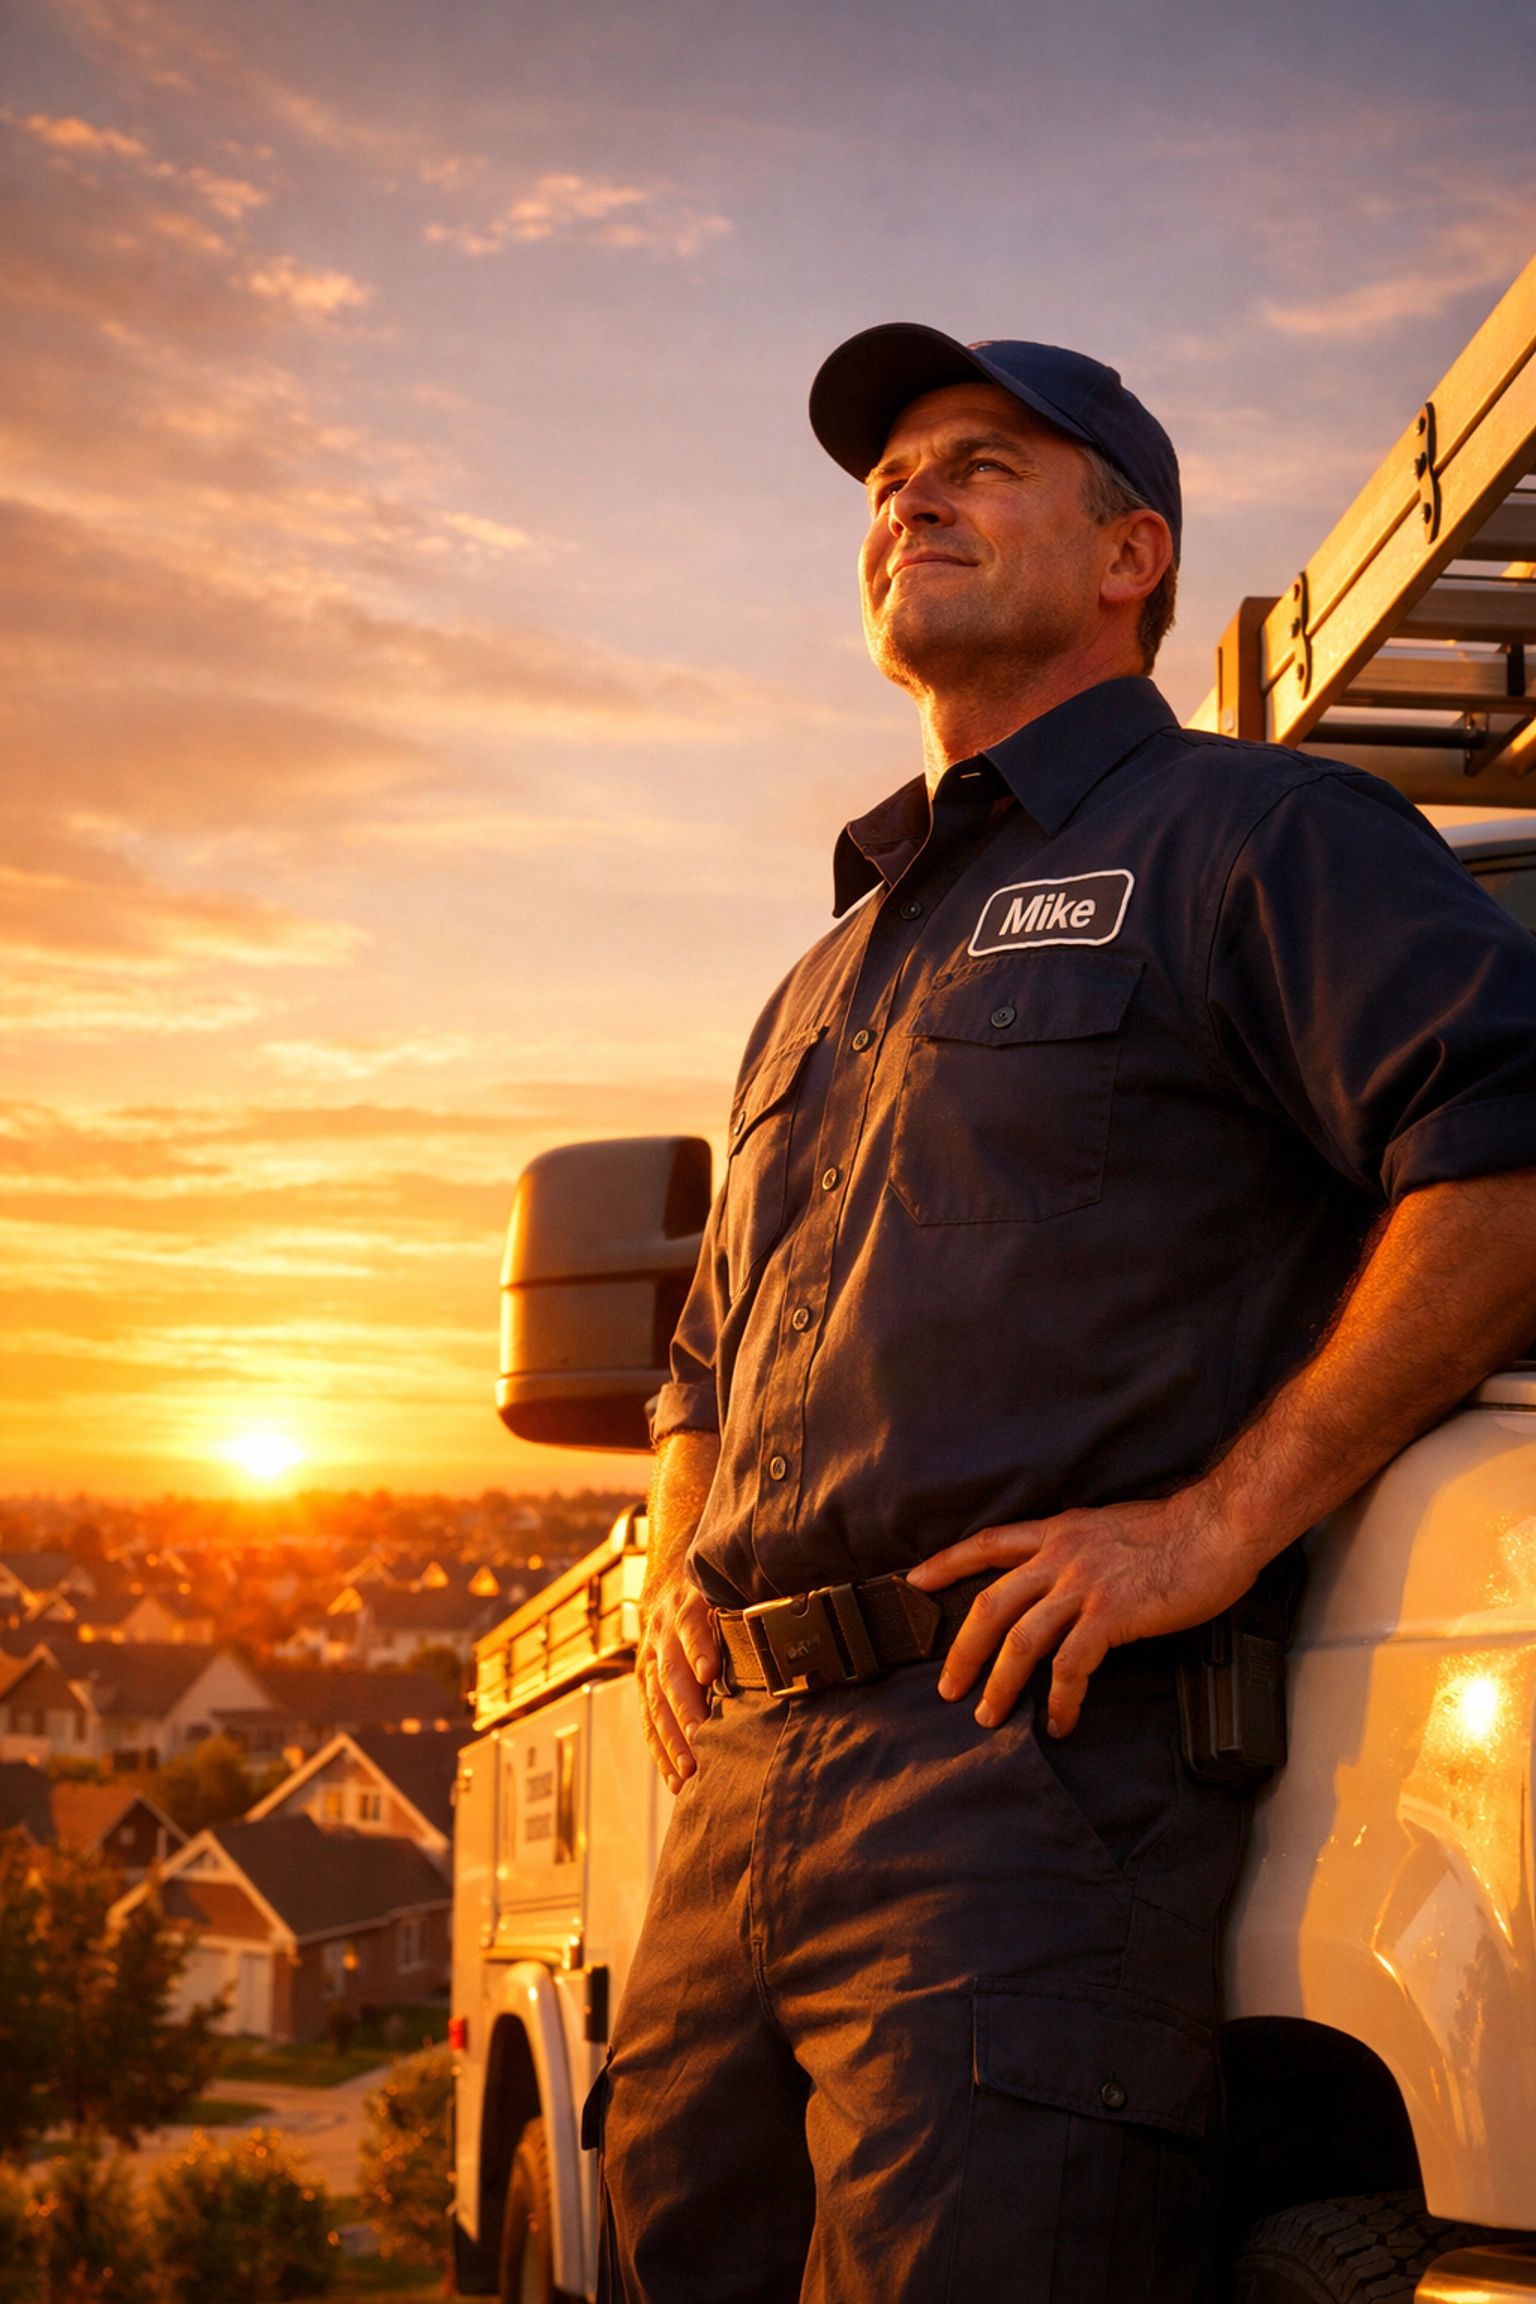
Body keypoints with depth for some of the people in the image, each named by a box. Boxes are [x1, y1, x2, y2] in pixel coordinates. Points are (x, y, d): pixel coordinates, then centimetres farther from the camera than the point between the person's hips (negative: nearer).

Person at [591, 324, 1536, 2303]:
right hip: (738, 1782, 7)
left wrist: (1221, 1519, -17)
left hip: (1029, 1768, -7)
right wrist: (677, 1584, 16)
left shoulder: (1245, 836, 3)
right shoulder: (828, 979, 28)